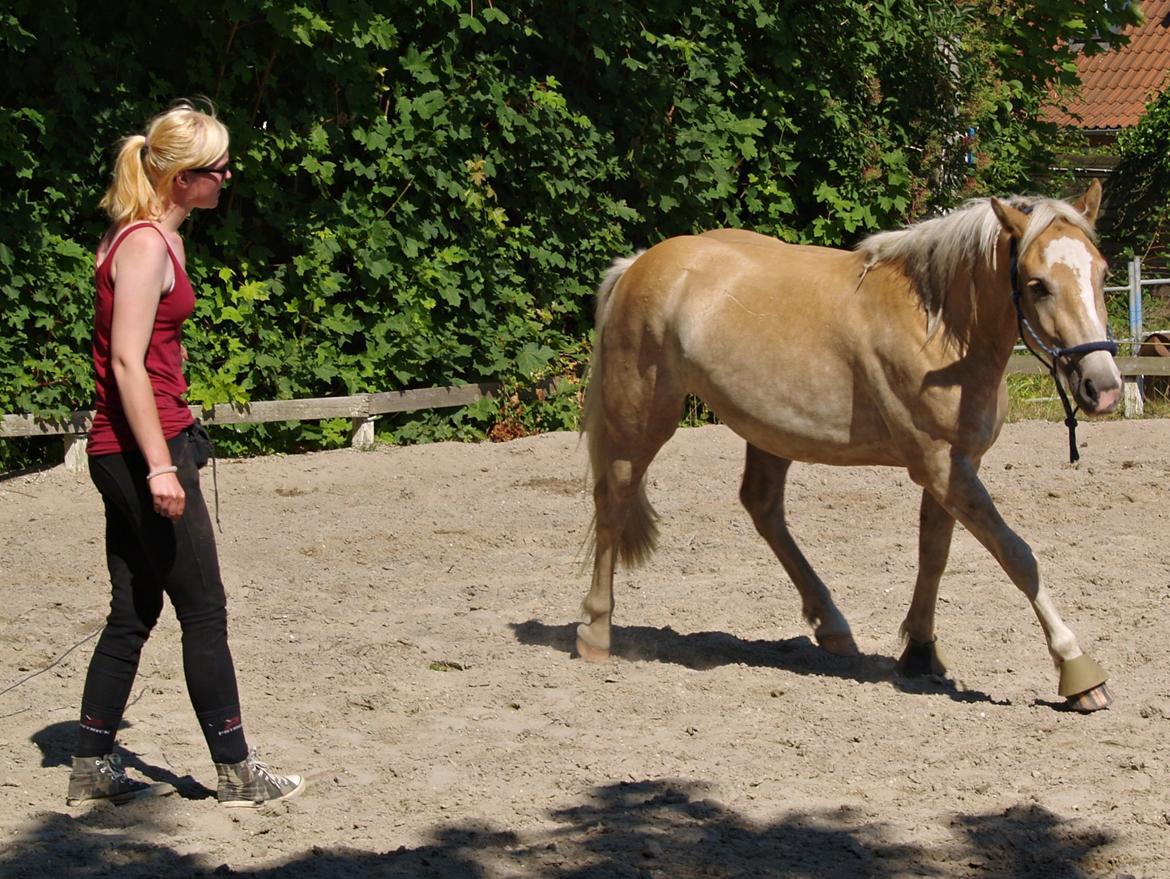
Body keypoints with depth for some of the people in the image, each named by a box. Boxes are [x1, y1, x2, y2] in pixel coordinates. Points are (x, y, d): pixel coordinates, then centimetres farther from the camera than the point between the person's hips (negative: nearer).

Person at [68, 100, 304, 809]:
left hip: (130, 455, 10)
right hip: (140, 452, -10)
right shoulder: (147, 244, -14)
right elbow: (127, 362, -20)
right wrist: (160, 464, -22)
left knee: (134, 614, 12)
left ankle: (93, 768, 16)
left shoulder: (152, 237, 16)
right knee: (204, 611, -3)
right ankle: (237, 772, 4)